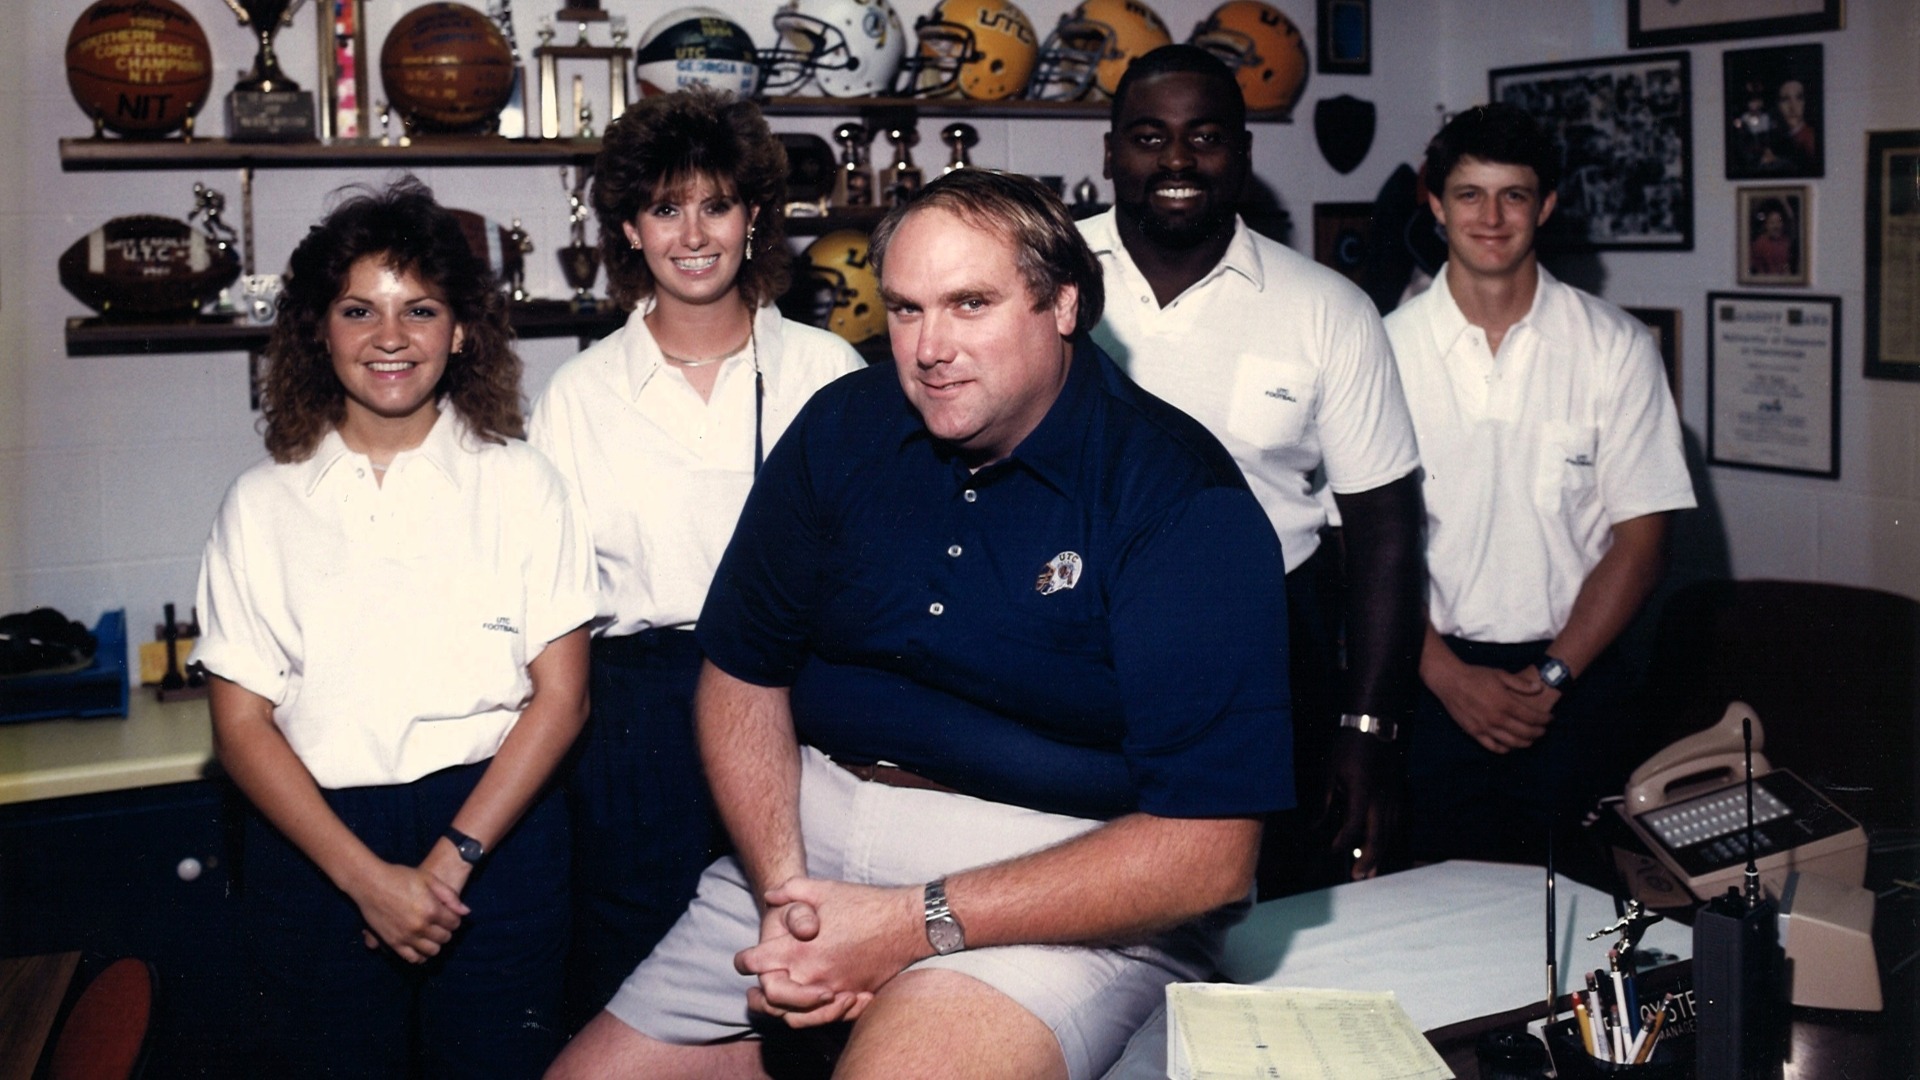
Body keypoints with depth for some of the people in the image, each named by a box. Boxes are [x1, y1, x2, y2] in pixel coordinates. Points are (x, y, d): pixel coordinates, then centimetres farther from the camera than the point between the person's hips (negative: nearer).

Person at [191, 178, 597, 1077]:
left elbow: (560, 696, -1)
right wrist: (365, 875, -10)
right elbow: (242, 724, 1)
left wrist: (451, 859, -10)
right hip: (316, 846, 1)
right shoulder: (263, 504, 5)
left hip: (493, 836, 0)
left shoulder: (519, 484, 3)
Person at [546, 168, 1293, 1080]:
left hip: (1069, 874, -6)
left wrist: (916, 924, -23)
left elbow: (1207, 852, -19)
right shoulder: (844, 427, 4)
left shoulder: (1181, 499, -13)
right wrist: (783, 893, -10)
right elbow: (743, 670, 8)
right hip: (818, 831, 6)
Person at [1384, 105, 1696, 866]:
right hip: (1431, 678, 0)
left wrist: (1550, 676, -8)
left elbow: (1640, 538, 0)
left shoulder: (1616, 347, 1)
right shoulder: (1389, 346, 0)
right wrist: (1447, 674, -10)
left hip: (1568, 675, 0)